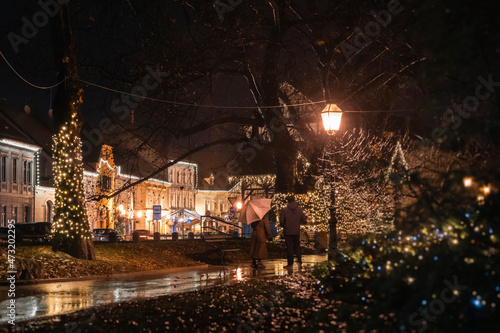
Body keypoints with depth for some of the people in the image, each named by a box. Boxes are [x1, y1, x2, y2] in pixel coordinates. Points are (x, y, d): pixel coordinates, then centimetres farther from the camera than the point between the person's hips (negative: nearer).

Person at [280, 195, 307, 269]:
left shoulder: (284, 210, -10)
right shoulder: (299, 210, -1)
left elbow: (281, 222, -8)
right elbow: (304, 220, 3)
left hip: (288, 232, -3)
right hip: (297, 232, 3)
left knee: (289, 248, 3)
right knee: (297, 247, 15)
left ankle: (290, 264, 6)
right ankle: (299, 262, 3)